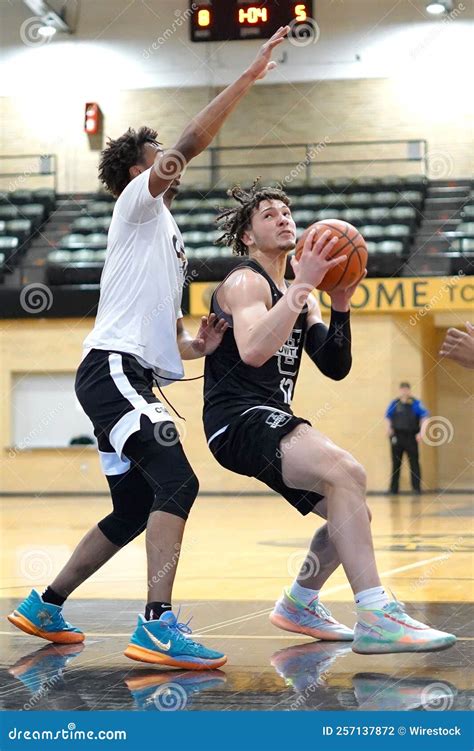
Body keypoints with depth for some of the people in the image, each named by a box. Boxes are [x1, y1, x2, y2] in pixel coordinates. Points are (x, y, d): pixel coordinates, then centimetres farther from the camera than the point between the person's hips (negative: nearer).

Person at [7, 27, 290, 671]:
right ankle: (159, 625, -32)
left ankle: (45, 607, 24)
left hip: (132, 376, 10)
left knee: (135, 510, 13)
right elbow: (189, 146, -12)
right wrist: (248, 78, -12)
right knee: (176, 481, -24)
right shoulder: (138, 205, 4)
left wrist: (197, 345, 8)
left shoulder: (167, 236, 29)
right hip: (113, 368, -10)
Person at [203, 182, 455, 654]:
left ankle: (299, 606, 33)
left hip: (273, 424, 10)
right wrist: (303, 284, -26)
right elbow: (252, 350, -27)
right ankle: (376, 619, -36)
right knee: (346, 473, -30)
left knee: (352, 512, 13)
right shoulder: (246, 282, -7)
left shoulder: (300, 297, 21)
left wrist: (340, 306, -1)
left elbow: (335, 367, 13)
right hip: (238, 420, -10)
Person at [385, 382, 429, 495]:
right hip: (396, 436, 3)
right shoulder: (394, 403, 10)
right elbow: (388, 417, 17)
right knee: (396, 463, 6)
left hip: (411, 436, -2)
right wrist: (388, 428, 0)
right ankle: (393, 489, 11)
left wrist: (421, 432, -15)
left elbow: (424, 416, -4)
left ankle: (417, 488, -1)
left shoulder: (416, 403, 1)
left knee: (414, 462, -5)